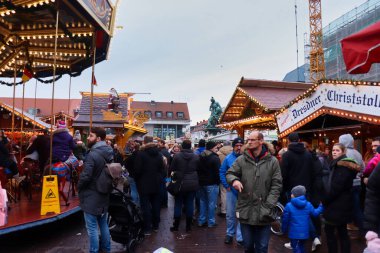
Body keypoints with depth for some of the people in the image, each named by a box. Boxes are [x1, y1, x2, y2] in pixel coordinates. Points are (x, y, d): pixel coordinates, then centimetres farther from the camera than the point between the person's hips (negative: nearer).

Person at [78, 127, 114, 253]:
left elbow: (85, 176, -23)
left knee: (92, 227, 4)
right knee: (103, 224, 20)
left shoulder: (92, 155, -22)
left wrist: (79, 187, -4)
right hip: (104, 195, 8)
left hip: (91, 196, -8)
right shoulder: (109, 153, 5)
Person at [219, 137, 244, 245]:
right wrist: (226, 186, -2)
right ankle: (229, 234, 30)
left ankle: (240, 236, 19)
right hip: (231, 190, 2)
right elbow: (222, 172, 4)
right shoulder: (228, 158, 0)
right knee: (230, 214, 11)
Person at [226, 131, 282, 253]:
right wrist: (234, 180, -18)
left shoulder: (272, 161, -3)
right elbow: (229, 173, 6)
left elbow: (276, 185, -3)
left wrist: (268, 206, -10)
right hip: (245, 211, 1)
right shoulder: (241, 159, 0)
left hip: (263, 213, -1)